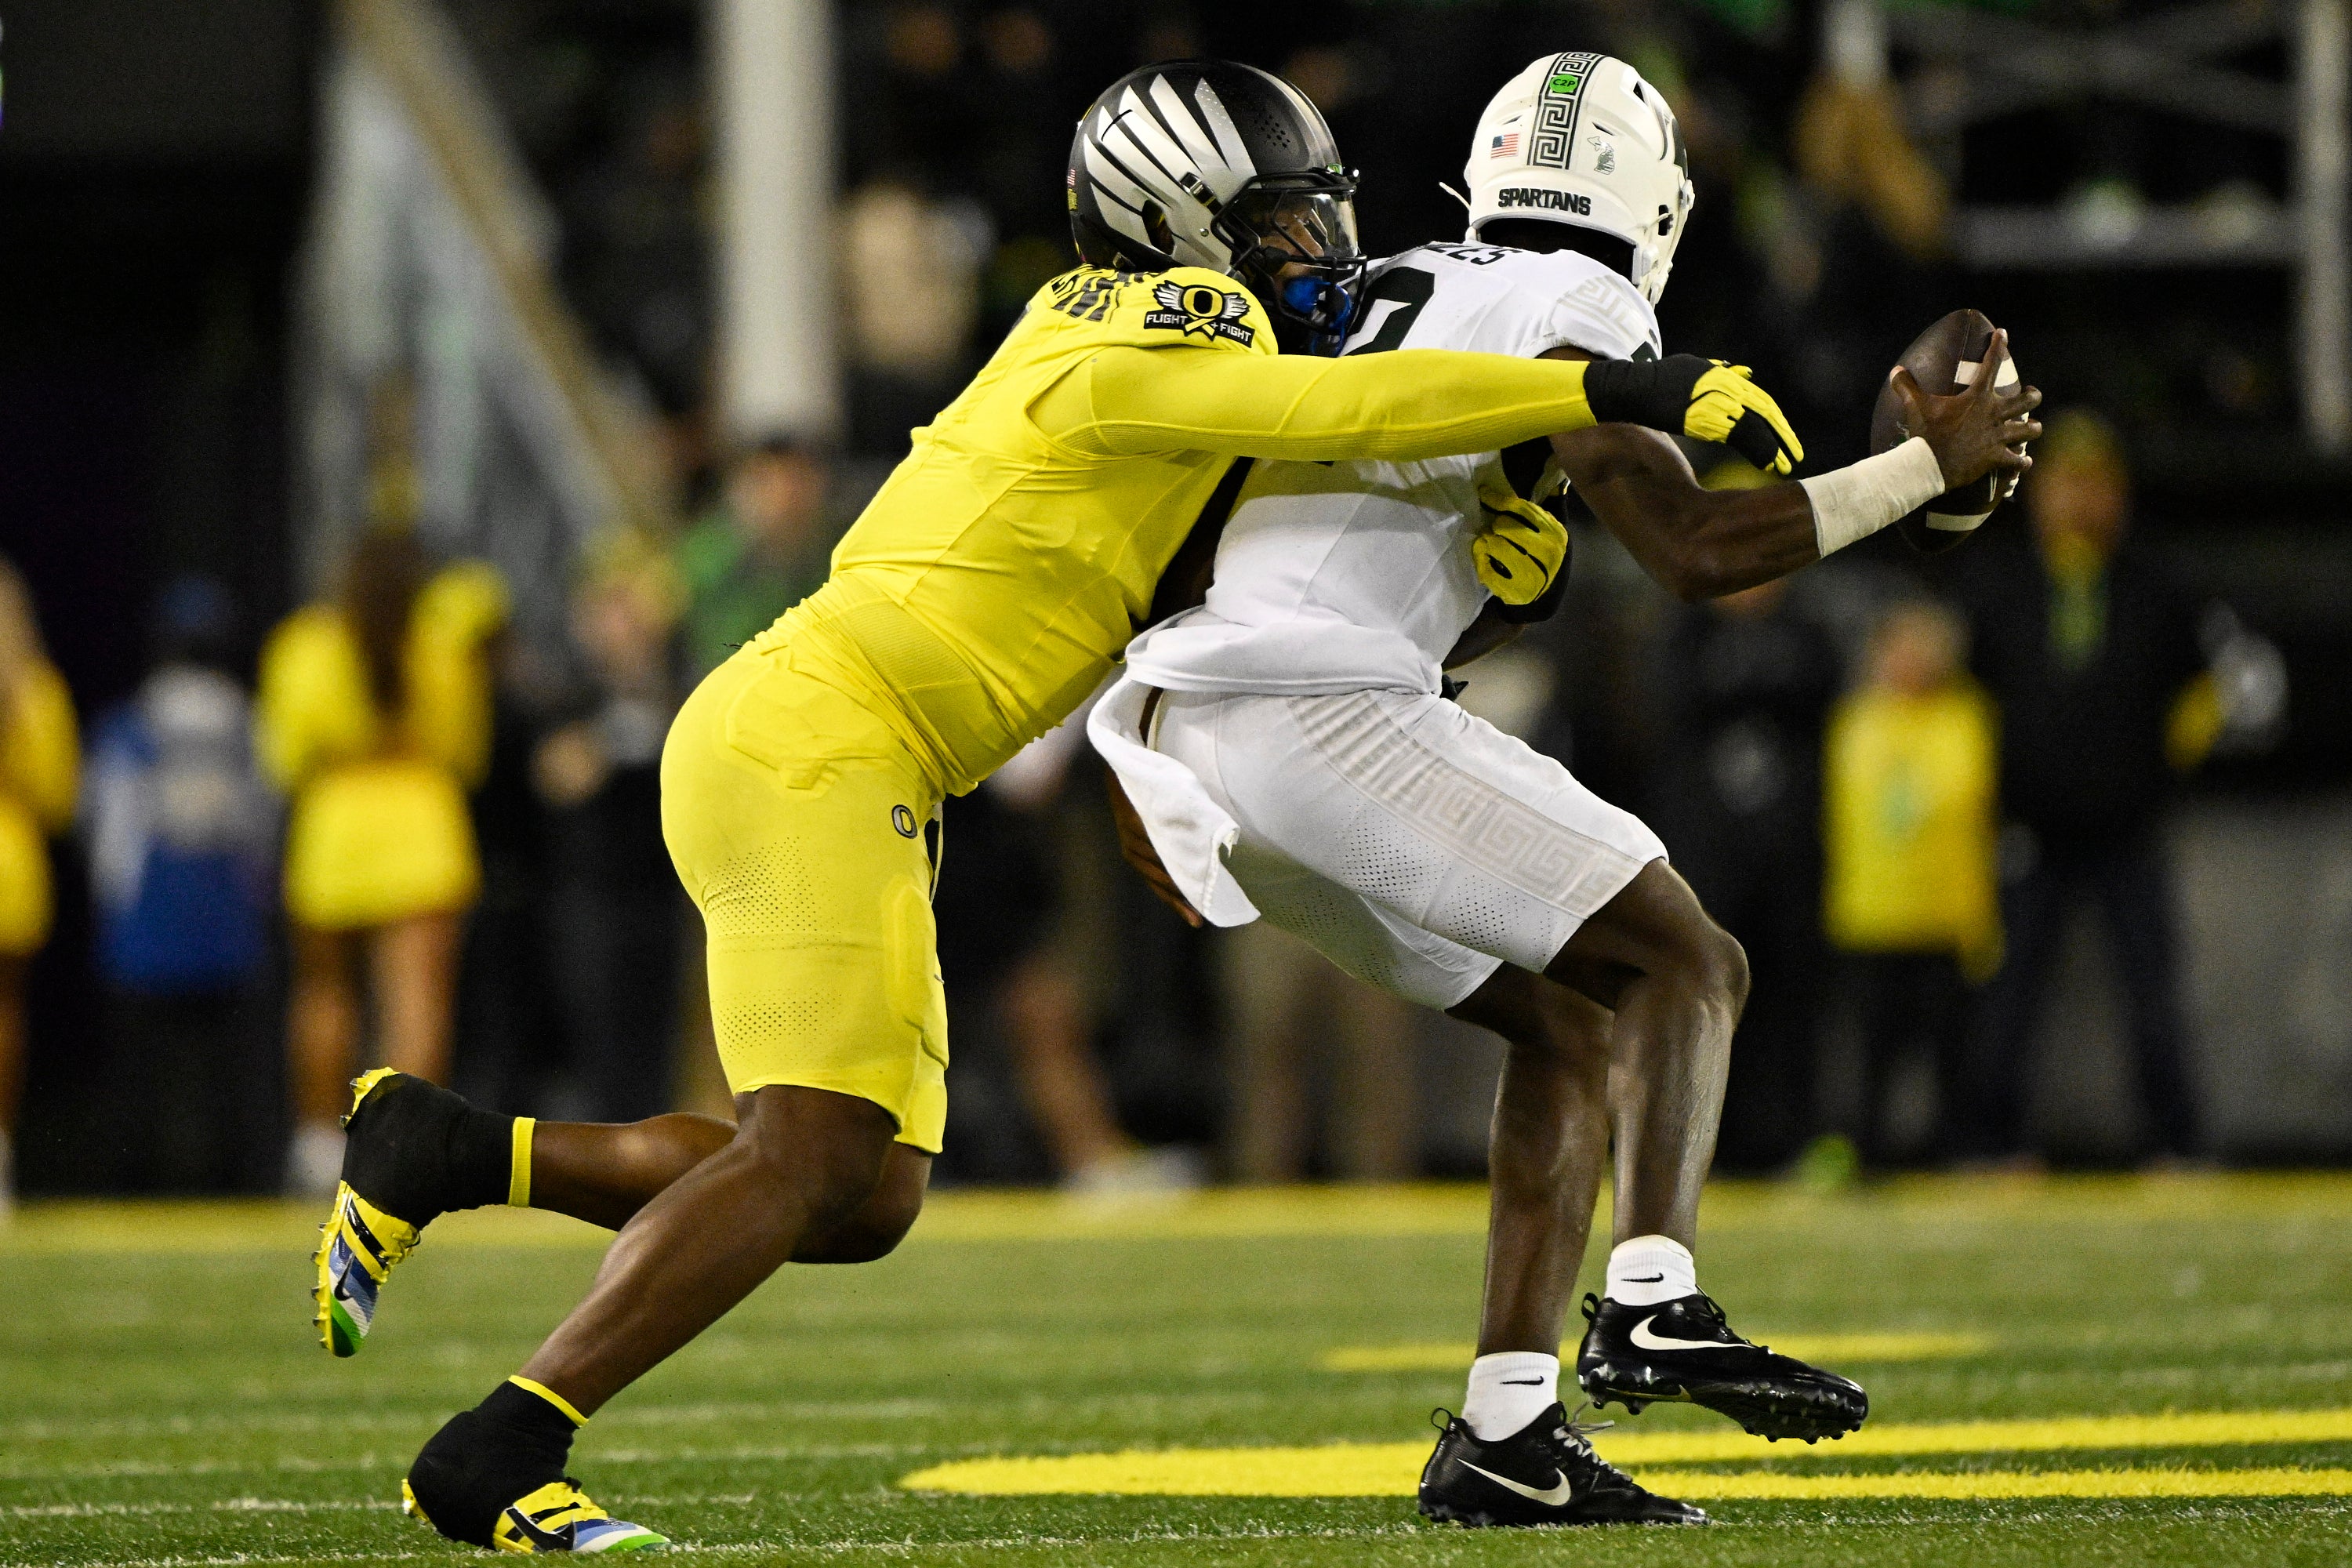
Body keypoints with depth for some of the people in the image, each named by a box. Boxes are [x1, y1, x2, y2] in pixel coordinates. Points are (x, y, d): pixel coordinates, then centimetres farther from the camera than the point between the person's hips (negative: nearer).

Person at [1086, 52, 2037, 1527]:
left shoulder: (1409, 298, 24)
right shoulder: (1569, 316, -2)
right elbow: (1698, 552, -11)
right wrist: (1928, 469, -3)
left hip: (1195, 728, 9)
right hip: (1322, 713, -9)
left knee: (1568, 1022, 14)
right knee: (1685, 964, -2)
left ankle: (1507, 1432, 6)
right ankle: (1655, 1307, -22)